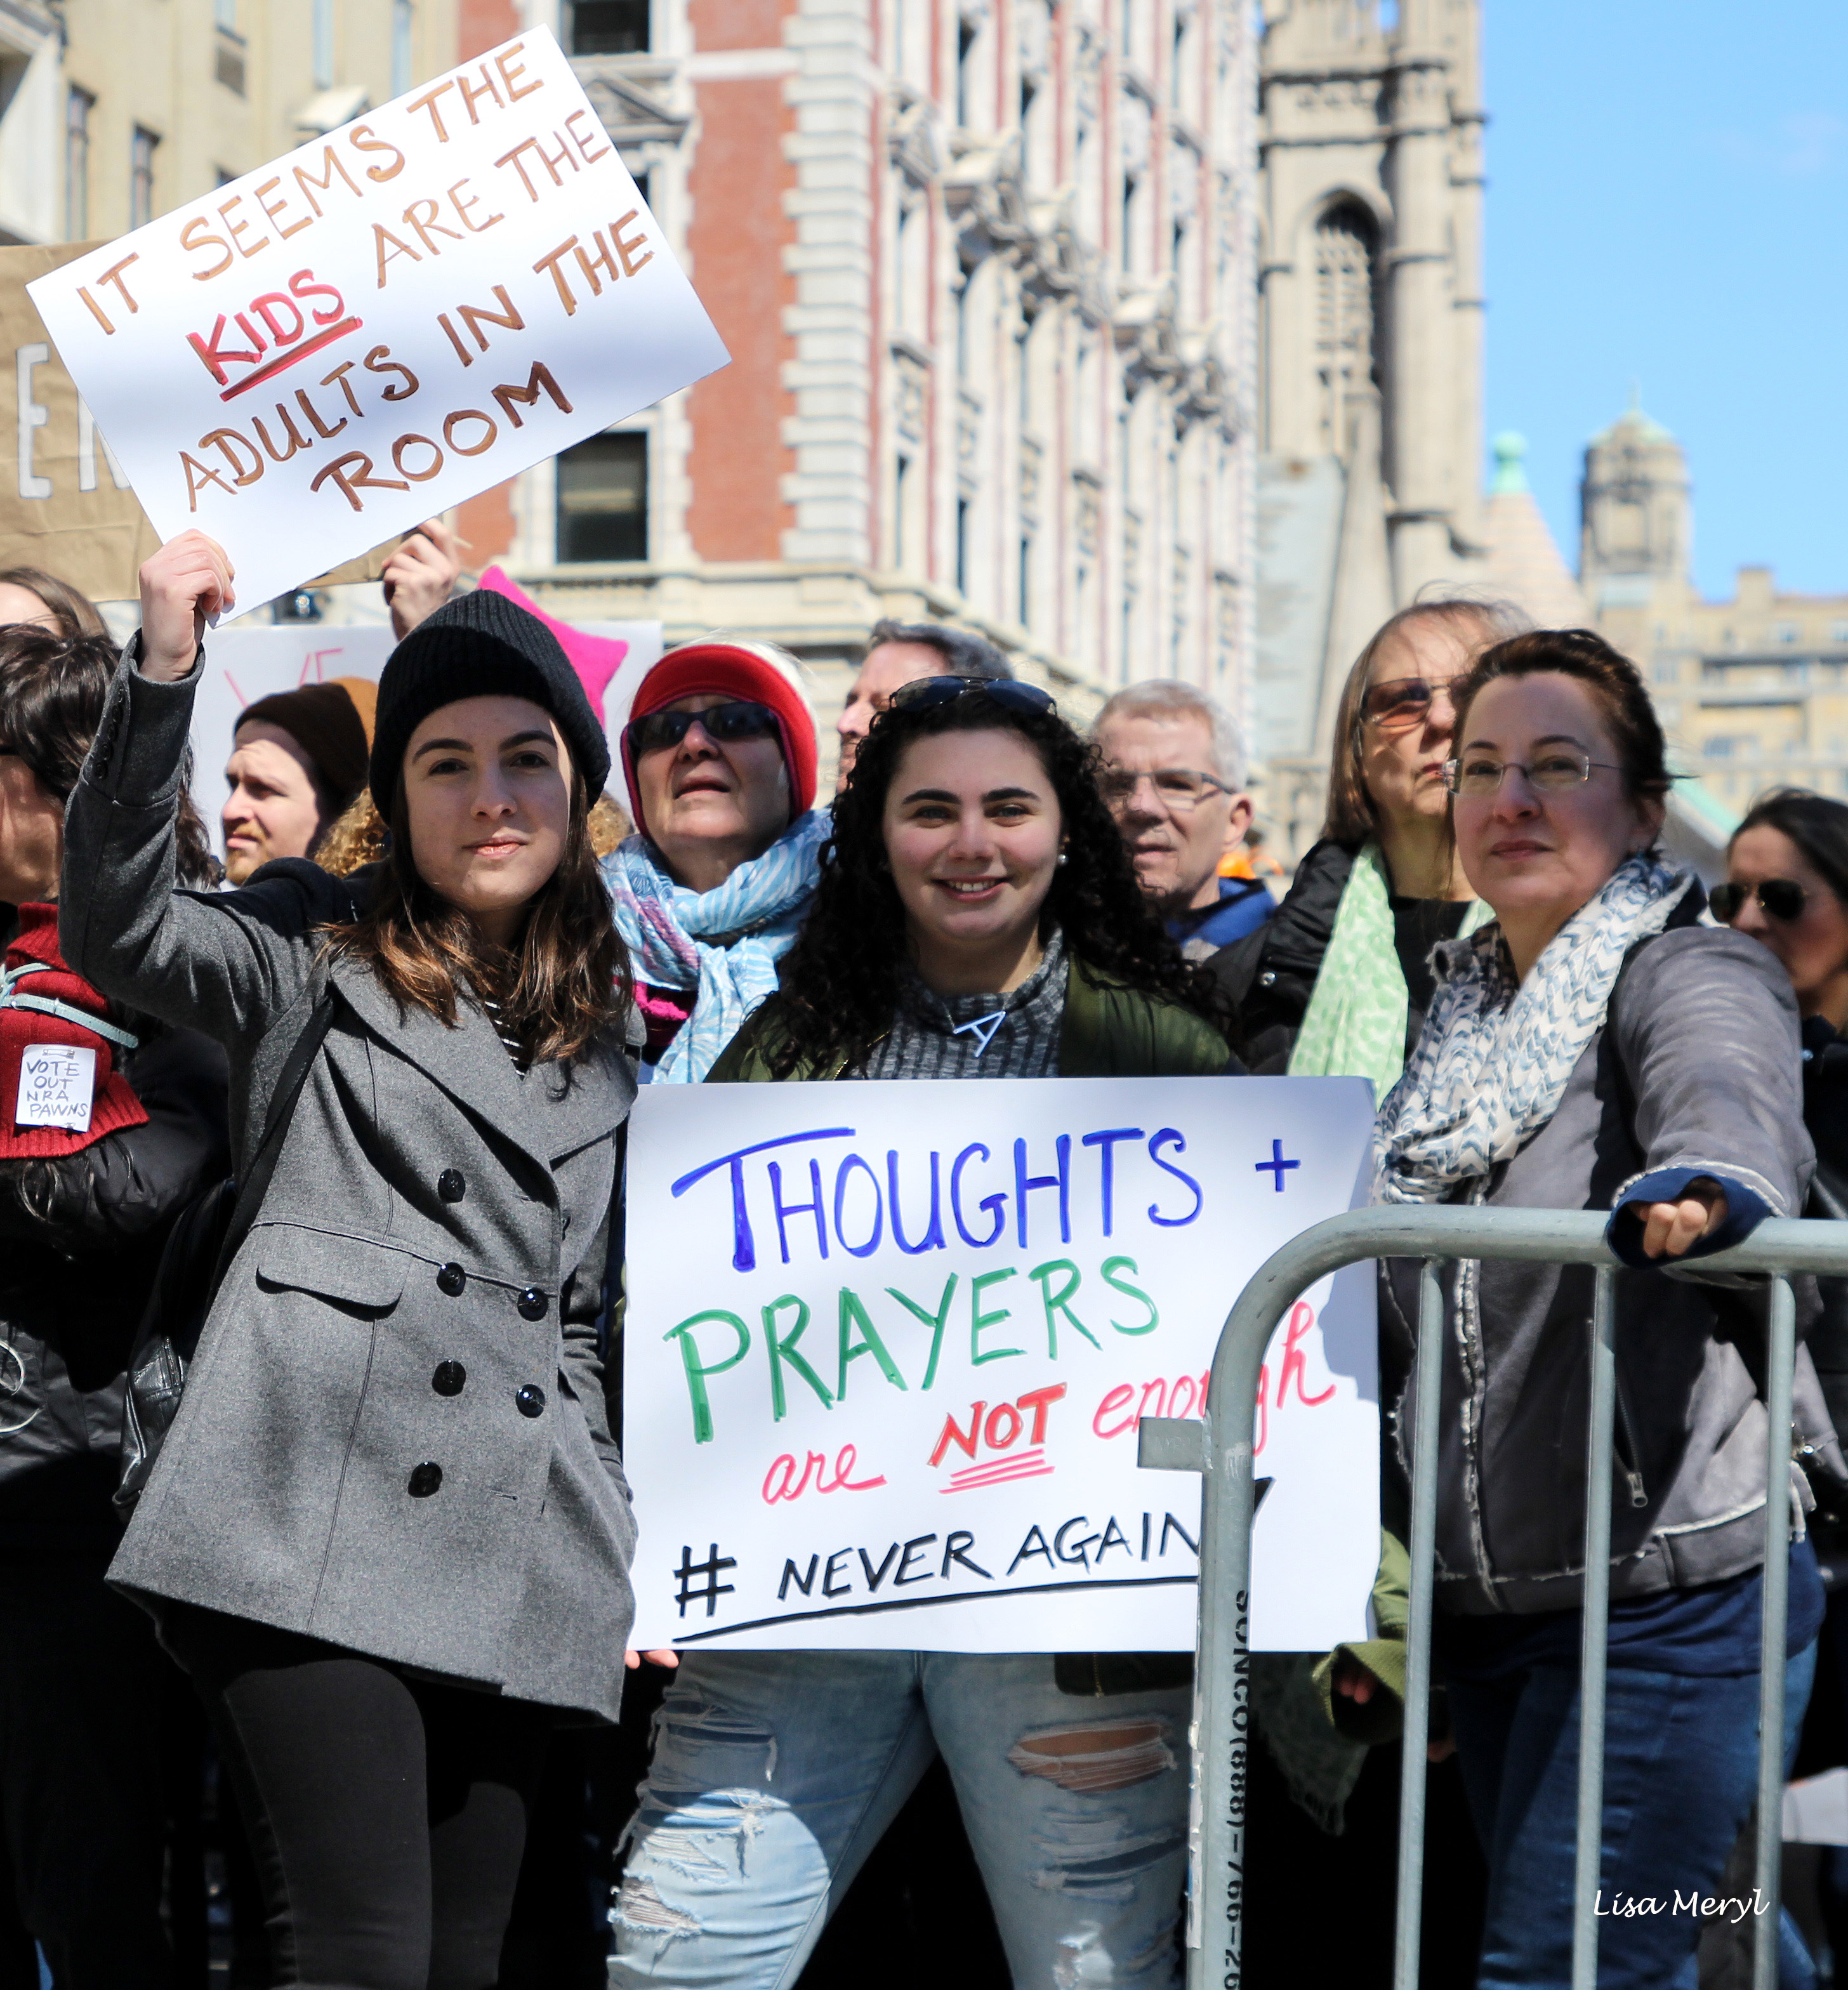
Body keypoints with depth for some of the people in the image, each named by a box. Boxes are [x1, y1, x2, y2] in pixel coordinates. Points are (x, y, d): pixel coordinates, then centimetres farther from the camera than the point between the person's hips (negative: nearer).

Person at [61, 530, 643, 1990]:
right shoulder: (318, 952, 10)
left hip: (518, 1544, 5)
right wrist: (162, 671, -21)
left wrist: (622, 1554, 20)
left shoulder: (604, 1029, 24)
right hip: (317, 1513, -5)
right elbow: (119, 927, -9)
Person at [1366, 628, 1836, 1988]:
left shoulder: (1687, 978, -7)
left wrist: (1707, 1183, -56)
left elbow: (1728, 1099, -33)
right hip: (1487, 1607, 8)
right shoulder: (1463, 1017, 15)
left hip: (1671, 1594, -7)